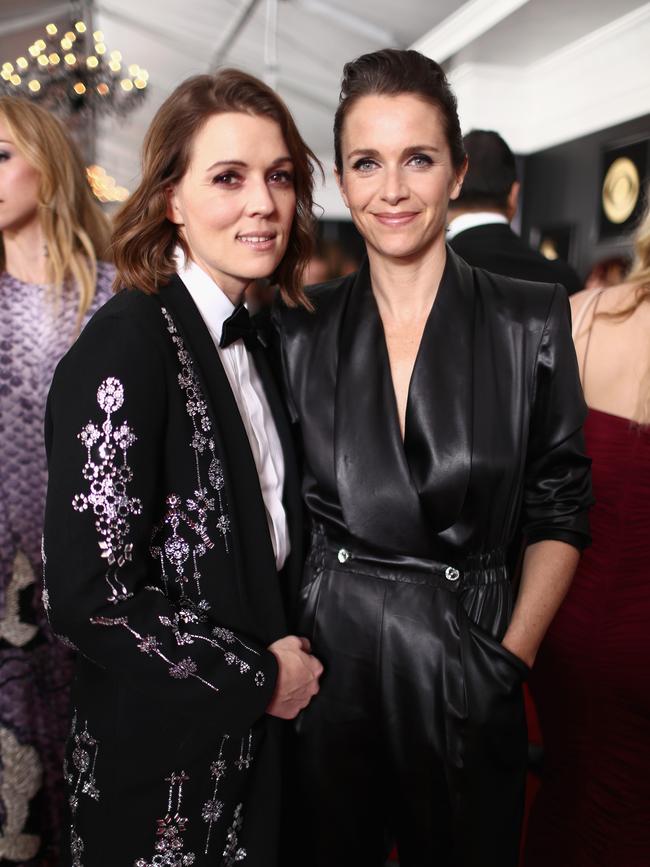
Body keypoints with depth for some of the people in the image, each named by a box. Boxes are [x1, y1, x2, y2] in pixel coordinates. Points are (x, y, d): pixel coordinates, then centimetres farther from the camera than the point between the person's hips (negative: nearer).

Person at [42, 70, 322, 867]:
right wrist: (259, 676, -15)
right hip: (162, 757, -7)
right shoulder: (127, 343, -21)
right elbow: (89, 596, -24)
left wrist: (286, 658, 1)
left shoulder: (246, 337, 3)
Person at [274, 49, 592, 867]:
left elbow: (560, 512, 0)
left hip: (465, 660, -1)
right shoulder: (300, 330, 0)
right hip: (326, 646, 1)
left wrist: (513, 654, -8)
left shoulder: (531, 321, -4)